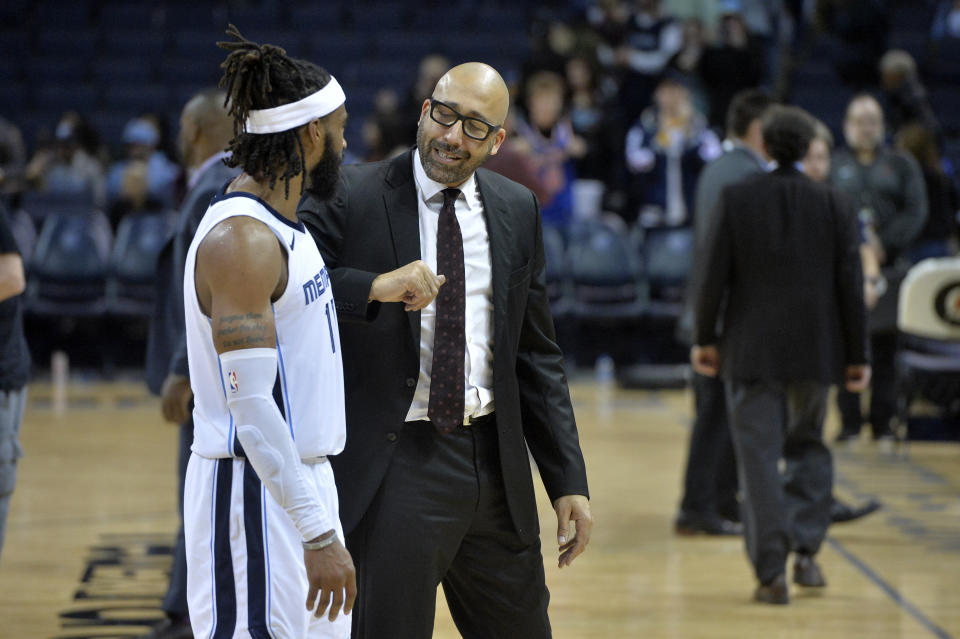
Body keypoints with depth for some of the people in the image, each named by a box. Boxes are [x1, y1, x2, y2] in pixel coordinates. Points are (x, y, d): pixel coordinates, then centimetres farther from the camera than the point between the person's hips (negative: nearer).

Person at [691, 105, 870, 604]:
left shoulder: (736, 199, -5)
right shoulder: (832, 205, 0)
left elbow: (713, 275, -5)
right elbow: (850, 284, 0)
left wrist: (705, 338, 6)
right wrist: (856, 355, 7)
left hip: (751, 350, -2)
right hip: (815, 348, 2)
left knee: (759, 456, 0)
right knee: (808, 445, 20)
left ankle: (771, 572, -4)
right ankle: (805, 552, 8)